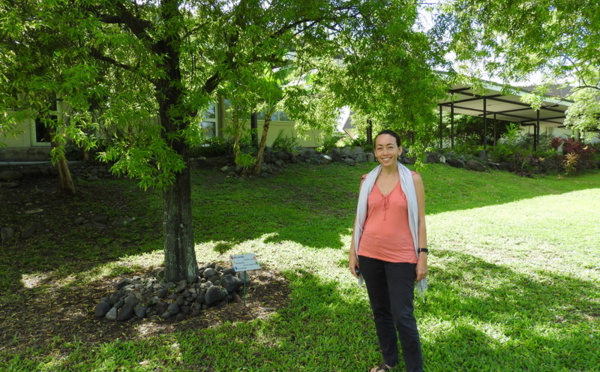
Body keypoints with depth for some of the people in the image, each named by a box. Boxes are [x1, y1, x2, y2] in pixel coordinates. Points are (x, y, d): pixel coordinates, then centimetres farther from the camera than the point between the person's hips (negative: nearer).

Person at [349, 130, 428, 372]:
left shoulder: (413, 179, -4)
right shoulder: (367, 180, 3)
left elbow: (420, 221, -2)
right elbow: (359, 218, 7)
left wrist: (423, 256, -6)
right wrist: (352, 253, 6)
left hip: (401, 257, -3)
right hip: (370, 255, 3)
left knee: (403, 317, -1)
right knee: (380, 311, 16)